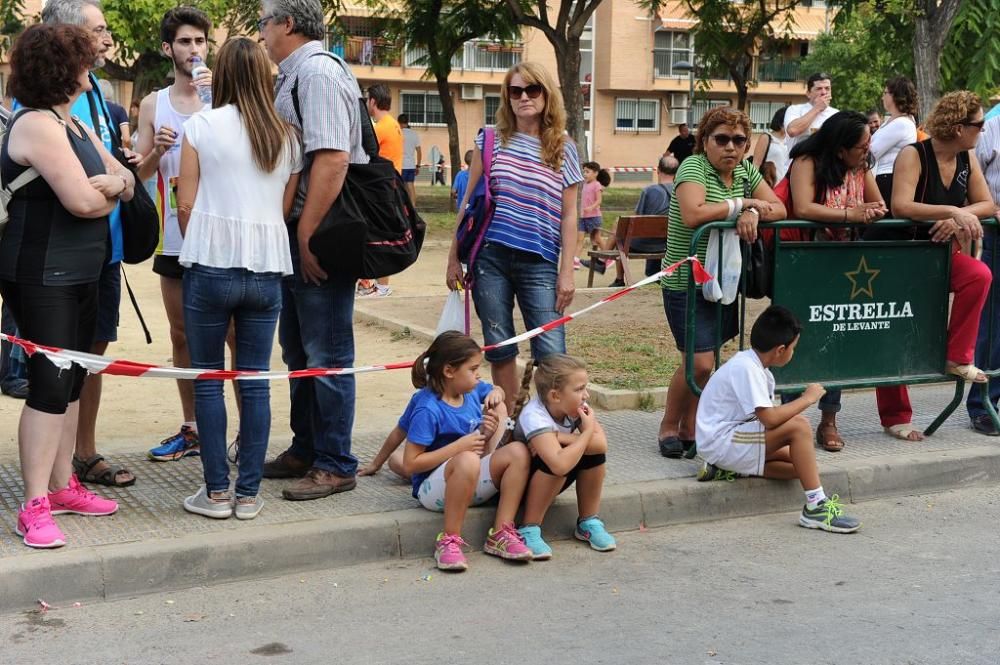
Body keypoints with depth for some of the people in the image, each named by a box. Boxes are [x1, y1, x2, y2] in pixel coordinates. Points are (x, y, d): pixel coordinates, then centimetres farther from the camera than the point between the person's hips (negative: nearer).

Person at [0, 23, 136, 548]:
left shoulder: (76, 126, 16)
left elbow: (126, 181, 11)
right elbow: (82, 201, -23)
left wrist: (111, 183, -12)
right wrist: (107, 194, -1)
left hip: (80, 275, 10)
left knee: (72, 381, 13)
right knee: (50, 384, -10)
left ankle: (62, 486, 22)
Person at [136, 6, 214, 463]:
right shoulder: (153, 105, 8)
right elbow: (139, 174, 10)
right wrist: (157, 151, -12)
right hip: (175, 237, 4)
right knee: (181, 334, 11)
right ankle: (191, 429, 22)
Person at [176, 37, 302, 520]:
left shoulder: (202, 126, -2)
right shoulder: (286, 135, 7)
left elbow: (186, 204, -1)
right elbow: (287, 207, 10)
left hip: (211, 266, -3)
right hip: (267, 269, 3)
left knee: (208, 380, 7)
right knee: (255, 383, 7)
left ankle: (217, 491, 9)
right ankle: (249, 493, 10)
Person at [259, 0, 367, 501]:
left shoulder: (318, 72, -14)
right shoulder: (292, 75, 15)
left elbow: (332, 158, -24)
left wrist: (307, 236, -23)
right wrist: (295, 235, 14)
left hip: (319, 235, -10)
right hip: (297, 233, 10)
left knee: (326, 355, -2)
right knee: (297, 349, 17)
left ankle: (334, 465, 8)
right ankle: (305, 449, 29)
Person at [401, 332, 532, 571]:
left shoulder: (471, 391, 5)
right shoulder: (428, 410, -18)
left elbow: (494, 392, 31)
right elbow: (410, 464, -20)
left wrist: (496, 394, 6)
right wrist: (459, 446, -21)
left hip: (473, 484, 7)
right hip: (433, 488, -7)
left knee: (518, 451, -17)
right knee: (467, 460, -40)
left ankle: (501, 534, -18)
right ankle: (448, 540, -28)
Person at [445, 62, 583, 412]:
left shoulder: (564, 150, 6)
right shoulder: (491, 140, 7)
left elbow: (568, 215, 6)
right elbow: (469, 201, 10)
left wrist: (566, 273, 0)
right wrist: (454, 258, 6)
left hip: (539, 264, -1)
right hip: (490, 257, 1)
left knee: (552, 355, -6)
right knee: (499, 350, 7)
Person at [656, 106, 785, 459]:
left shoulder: (746, 171, 9)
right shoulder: (693, 167, -11)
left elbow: (778, 209, 3)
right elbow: (693, 215, -28)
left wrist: (753, 213, -19)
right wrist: (741, 204, -18)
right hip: (688, 282, -6)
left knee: (708, 360, 10)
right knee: (699, 363, -11)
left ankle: (690, 429, 24)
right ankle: (668, 428, 9)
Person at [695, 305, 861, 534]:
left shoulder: (760, 370, 11)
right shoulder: (745, 368, -20)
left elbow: (768, 418, 10)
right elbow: (769, 419, -26)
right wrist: (807, 398, -16)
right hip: (719, 443, -10)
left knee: (798, 464, 1)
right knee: (798, 426, -21)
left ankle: (731, 470, 3)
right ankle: (815, 506, -19)